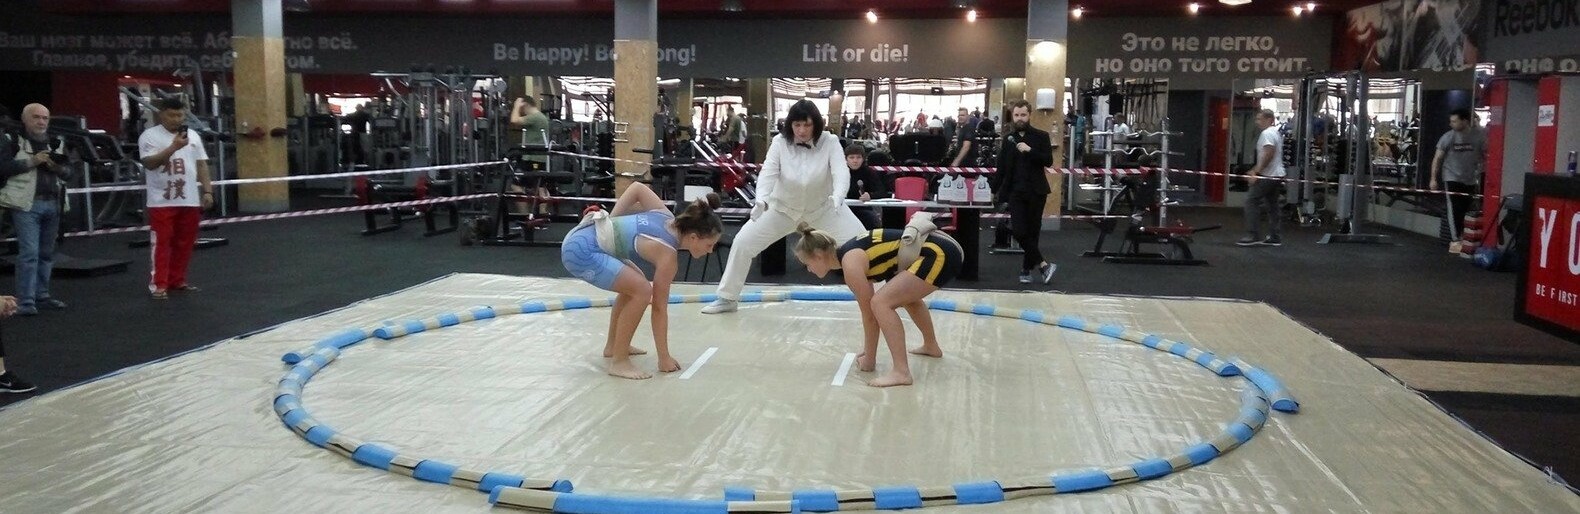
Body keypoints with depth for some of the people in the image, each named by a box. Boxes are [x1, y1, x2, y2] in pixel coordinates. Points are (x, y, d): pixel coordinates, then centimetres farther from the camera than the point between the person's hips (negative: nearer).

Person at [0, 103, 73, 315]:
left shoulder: (57, 143, 16)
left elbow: (69, 173, 16)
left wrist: (58, 168, -6)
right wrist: (31, 162, -16)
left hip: (52, 204, 5)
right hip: (26, 204, -5)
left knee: (47, 253, 11)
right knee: (29, 253, -10)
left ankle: (42, 296, 21)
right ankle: (25, 302, -7)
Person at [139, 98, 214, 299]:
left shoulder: (193, 135, 12)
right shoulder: (149, 136, -4)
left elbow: (201, 164, 13)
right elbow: (149, 163, -16)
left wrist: (208, 191, 6)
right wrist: (173, 147, -24)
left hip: (190, 200, 5)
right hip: (162, 201, -5)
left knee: (184, 243, 10)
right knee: (161, 243, -5)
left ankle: (178, 280, 21)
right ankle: (158, 284, -1)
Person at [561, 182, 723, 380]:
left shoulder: (667, 218, 5)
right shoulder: (667, 254, -16)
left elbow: (638, 187, 15)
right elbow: (659, 307, -10)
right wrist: (664, 358, -4)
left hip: (579, 237, 10)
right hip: (581, 251, -10)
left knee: (633, 284, 23)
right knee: (642, 291, -18)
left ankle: (612, 345, 34)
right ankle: (619, 362, -10)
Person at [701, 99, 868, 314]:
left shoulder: (830, 142, -23)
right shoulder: (780, 142, -20)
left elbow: (841, 172, -37)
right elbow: (768, 173, -32)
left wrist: (837, 198, -60)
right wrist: (761, 200, -54)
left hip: (823, 207, -1)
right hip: (783, 207, 1)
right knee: (742, 242, -5)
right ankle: (727, 298, 11)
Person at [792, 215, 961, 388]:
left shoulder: (850, 263, -13)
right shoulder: (851, 254, 15)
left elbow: (869, 314, -9)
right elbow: (869, 307, 23)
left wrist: (869, 360, 1)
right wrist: (867, 353, 29)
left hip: (938, 255, -11)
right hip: (942, 250, 11)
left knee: (881, 303, -18)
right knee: (907, 296, 36)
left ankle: (901, 372, -19)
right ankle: (931, 346, 54)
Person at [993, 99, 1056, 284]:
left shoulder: (1041, 136, 1)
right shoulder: (1008, 138, 9)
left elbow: (1049, 161, -9)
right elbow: (1002, 167, 11)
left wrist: (1030, 150, -20)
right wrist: (993, 189, 6)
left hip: (1036, 192, -2)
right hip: (1015, 192, 2)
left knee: (1032, 231, 4)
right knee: (1019, 231, -11)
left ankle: (1027, 269, 13)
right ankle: (1042, 264, -6)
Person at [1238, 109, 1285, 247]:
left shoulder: (1267, 133, -13)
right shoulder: (1275, 132, 20)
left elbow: (1268, 154, -25)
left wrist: (1256, 172, -25)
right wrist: (1254, 170, 25)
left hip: (1267, 176, -11)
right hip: (1276, 175, 11)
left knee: (1251, 201, -10)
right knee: (1272, 206, 11)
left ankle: (1253, 236, -13)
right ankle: (1274, 238, 12)